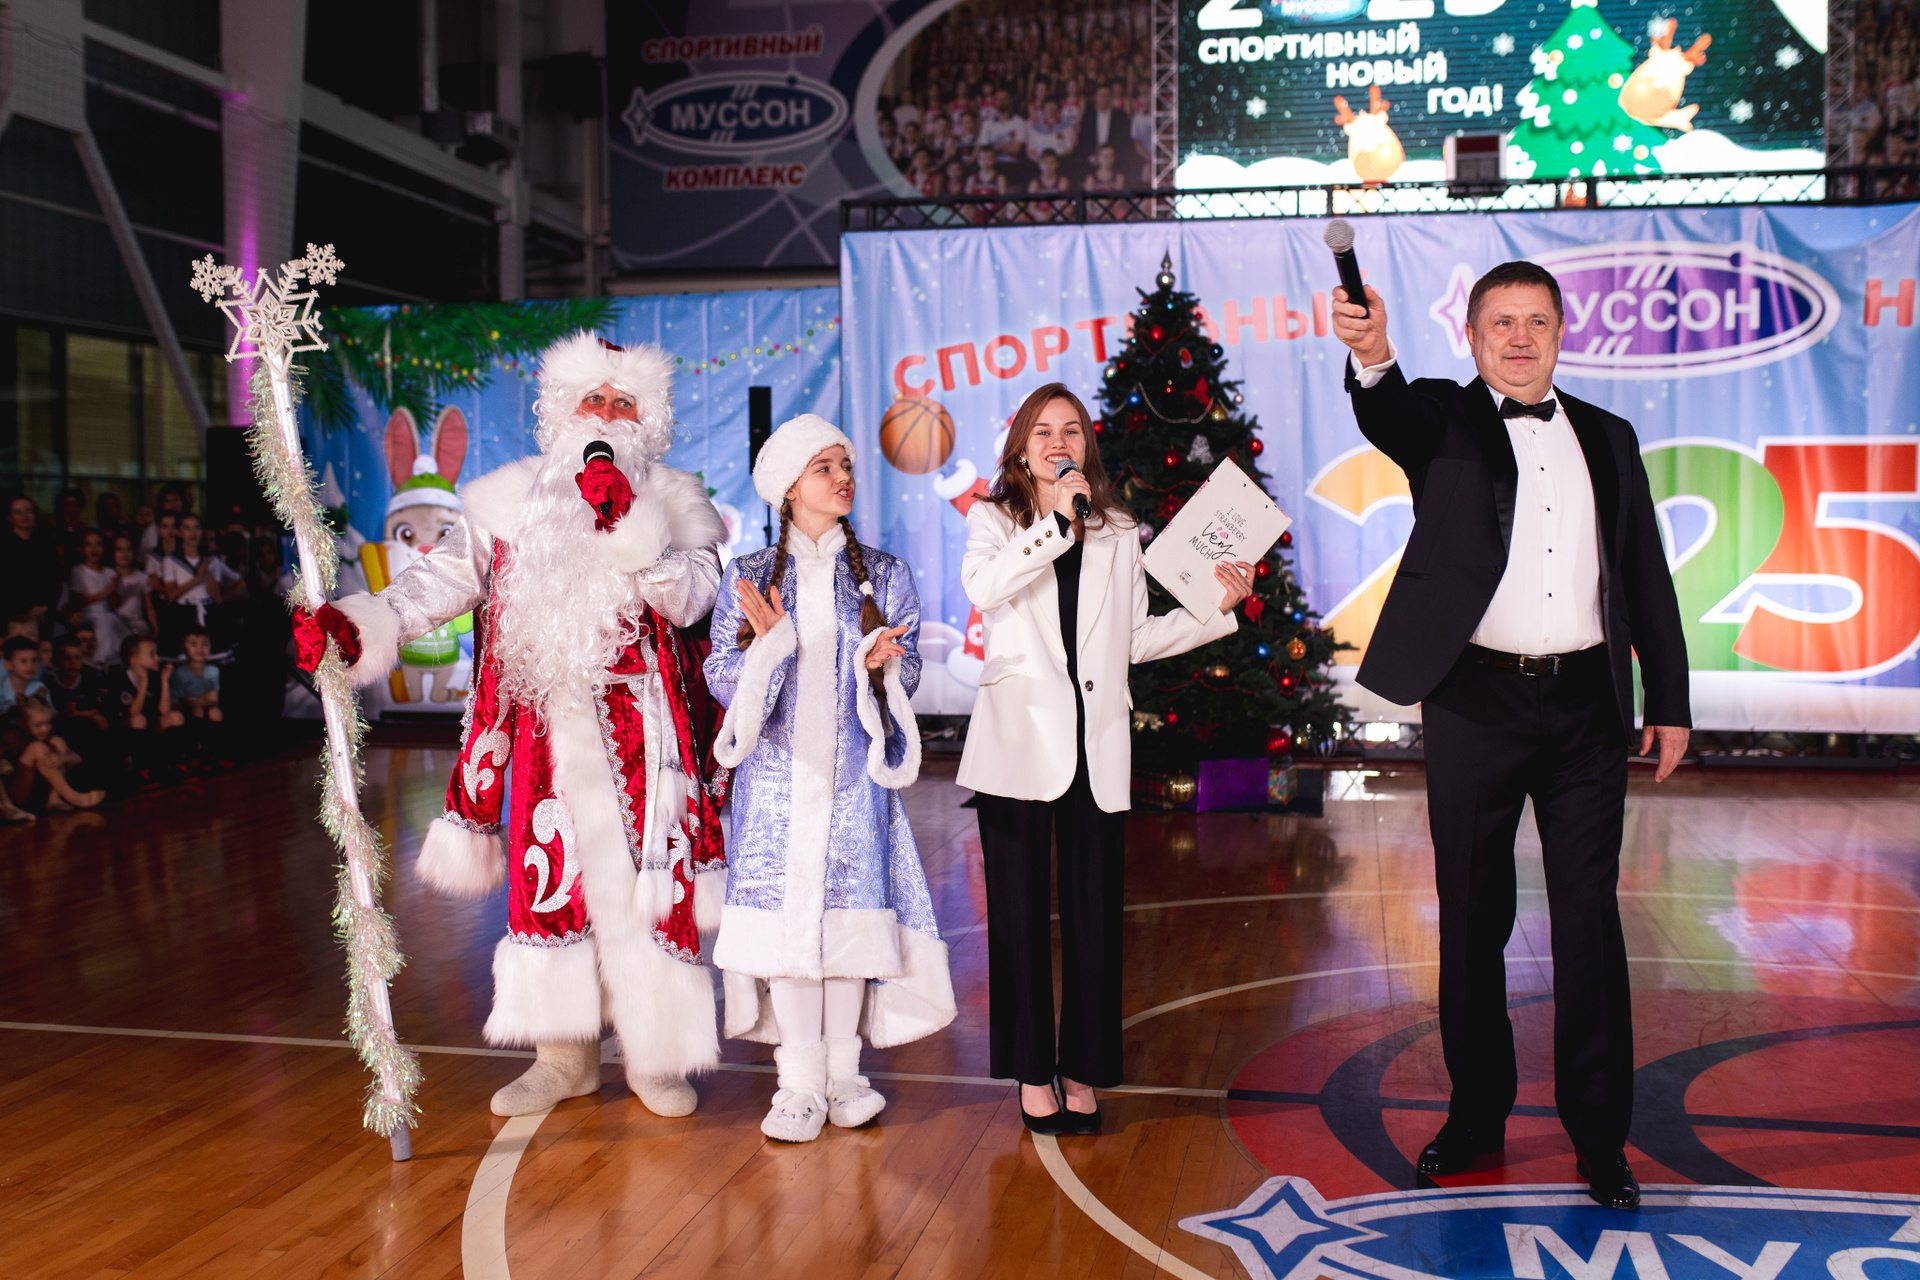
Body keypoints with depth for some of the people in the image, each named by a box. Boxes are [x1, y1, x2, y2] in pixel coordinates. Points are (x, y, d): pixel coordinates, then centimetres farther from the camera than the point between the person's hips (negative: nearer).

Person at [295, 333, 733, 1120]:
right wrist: (356, 626, -11)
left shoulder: (673, 501, 4)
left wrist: (628, 522, -22)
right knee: (548, 878, 8)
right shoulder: (512, 498, 10)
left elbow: (688, 594, -11)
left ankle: (656, 1054, 14)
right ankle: (564, 1055, 22)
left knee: (643, 881, -1)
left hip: (638, 726, -2)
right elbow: (444, 576, 3)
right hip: (547, 726, 3)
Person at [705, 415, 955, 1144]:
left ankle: (844, 1072, 12)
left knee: (851, 909, -1)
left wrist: (880, 664, -16)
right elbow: (722, 679, 0)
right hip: (777, 772, -1)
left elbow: (908, 676, 5)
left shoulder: (884, 577, 8)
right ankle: (800, 1084, 6)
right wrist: (765, 642, -18)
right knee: (784, 912, -4)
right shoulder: (747, 578, 5)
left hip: (855, 775, 1)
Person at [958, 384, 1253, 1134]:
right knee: (1022, 909, 2)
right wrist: (1056, 523, -18)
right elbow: (984, 586, -14)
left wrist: (1217, 607, 9)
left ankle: (1082, 1069, 14)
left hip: (1096, 740, 2)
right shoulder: (993, 520, 9)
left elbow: (1135, 640, 16)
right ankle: (1033, 1072, 11)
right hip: (1021, 736, -2)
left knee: (1094, 910, 3)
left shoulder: (1118, 536, 18)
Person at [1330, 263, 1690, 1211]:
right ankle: (1478, 1112, 21)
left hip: (1586, 704, 2)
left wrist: (1670, 703, 10)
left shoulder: (1607, 438, 14)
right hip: (1477, 702, -2)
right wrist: (1371, 355, -43)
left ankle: (1600, 1133, 14)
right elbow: (1387, 416, -21)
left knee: (1589, 918, 4)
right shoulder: (1443, 420, 5)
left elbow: (1646, 579, 15)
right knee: (1472, 919, 7)